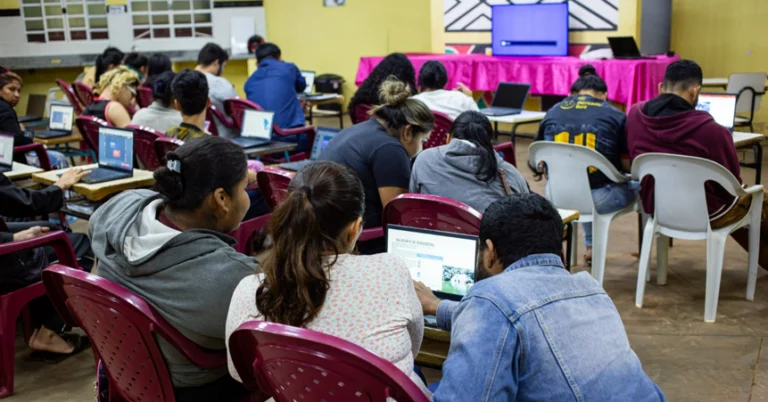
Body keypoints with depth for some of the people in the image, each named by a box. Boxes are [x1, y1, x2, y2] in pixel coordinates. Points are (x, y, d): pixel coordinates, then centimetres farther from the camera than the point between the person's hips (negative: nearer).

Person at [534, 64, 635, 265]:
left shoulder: (552, 113, 5)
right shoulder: (615, 116, -3)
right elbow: (628, 165, -1)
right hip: (598, 199, -4)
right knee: (638, 185, 26)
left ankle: (591, 246, 49)